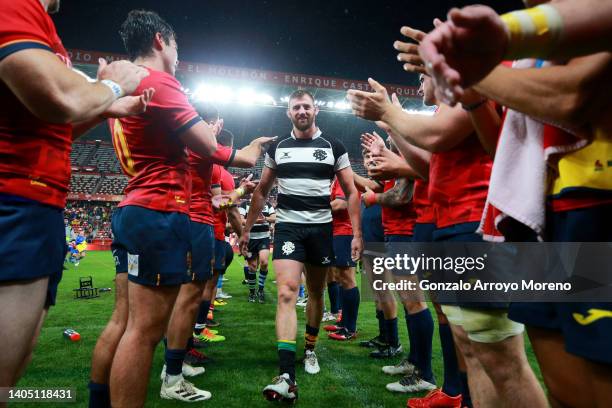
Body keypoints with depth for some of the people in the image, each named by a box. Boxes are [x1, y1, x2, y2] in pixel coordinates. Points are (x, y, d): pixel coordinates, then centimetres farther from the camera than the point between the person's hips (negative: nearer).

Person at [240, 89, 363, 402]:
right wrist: (247, 229, 12)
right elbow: (261, 191, 14)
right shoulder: (277, 148, 7)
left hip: (321, 228, 1)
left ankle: (309, 349, 36)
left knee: (315, 292, 13)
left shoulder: (333, 147, 2)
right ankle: (287, 377, -16)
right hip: (287, 227, 0)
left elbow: (351, 193, 3)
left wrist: (357, 233, -6)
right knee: (286, 293, -15)